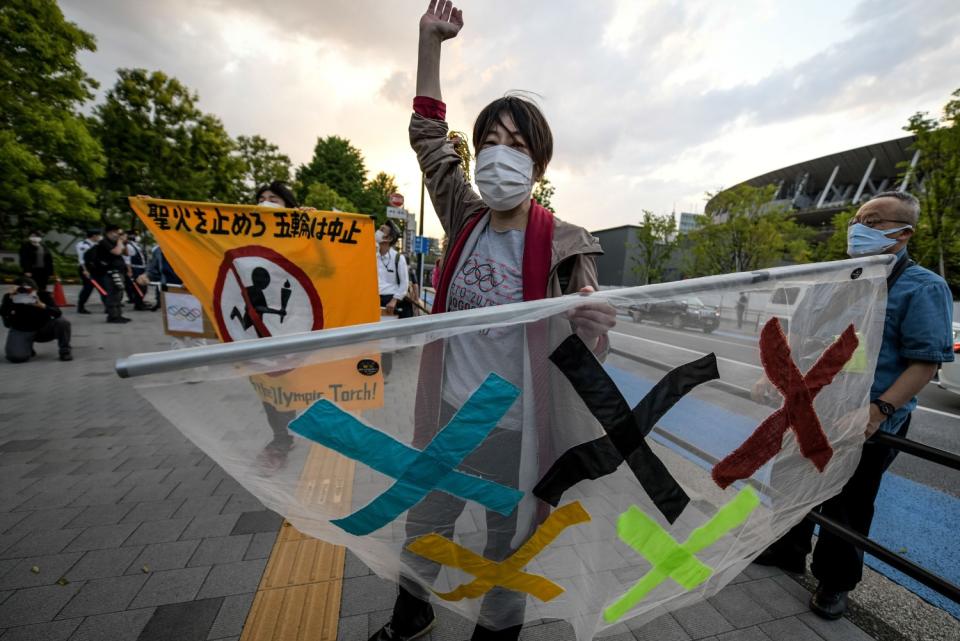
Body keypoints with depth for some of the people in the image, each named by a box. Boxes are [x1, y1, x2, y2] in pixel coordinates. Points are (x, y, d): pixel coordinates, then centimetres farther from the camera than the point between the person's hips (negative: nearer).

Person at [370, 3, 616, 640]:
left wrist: (595, 331, -33)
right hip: (449, 412, 5)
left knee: (510, 540, 22)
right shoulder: (466, 218, -2)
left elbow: (584, 347, -10)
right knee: (425, 523, 25)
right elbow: (429, 137, 7)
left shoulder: (565, 245, -14)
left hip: (519, 426, -4)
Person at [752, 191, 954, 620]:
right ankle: (788, 552, 40)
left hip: (864, 427, -6)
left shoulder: (922, 287, -9)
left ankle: (834, 583, 34)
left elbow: (927, 361, -16)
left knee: (846, 508, 12)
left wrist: (879, 410, -27)